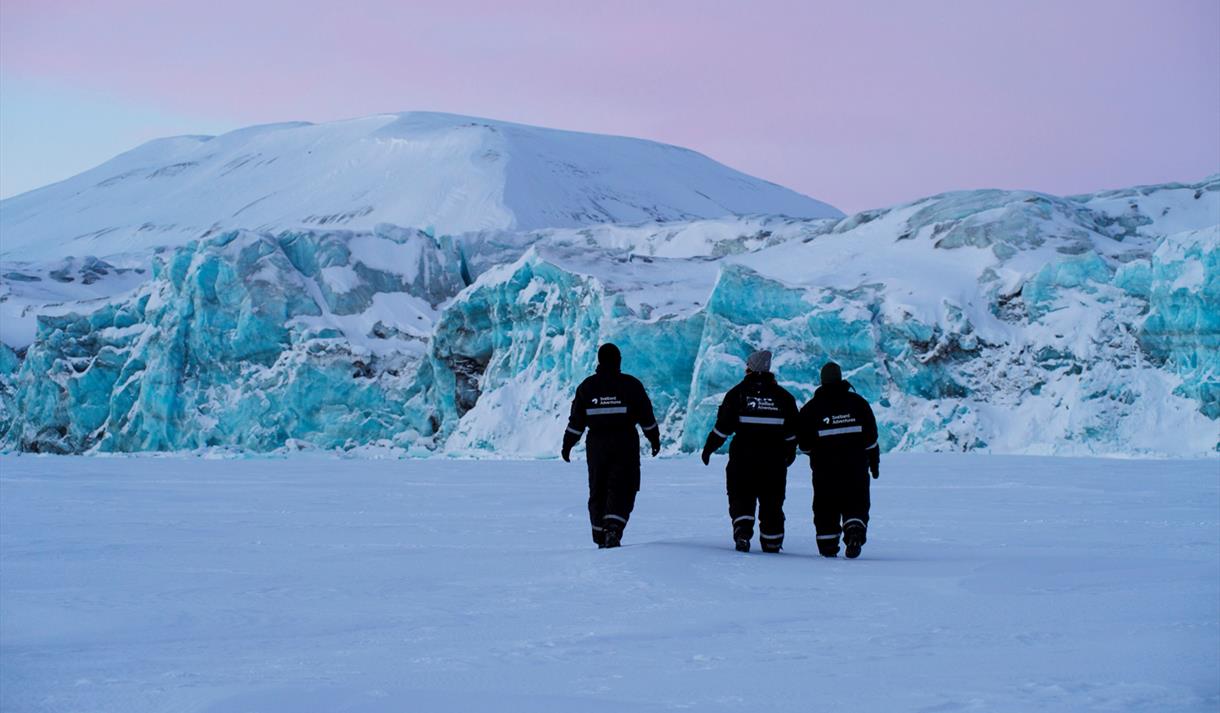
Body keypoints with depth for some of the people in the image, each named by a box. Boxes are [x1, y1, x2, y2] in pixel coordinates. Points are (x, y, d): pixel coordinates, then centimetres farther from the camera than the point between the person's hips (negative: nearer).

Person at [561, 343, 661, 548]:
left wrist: (567, 445, 13)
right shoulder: (631, 385, -3)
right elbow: (646, 416, 2)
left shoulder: (587, 387, 3)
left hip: (596, 445, 2)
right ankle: (613, 529, -22)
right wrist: (655, 439, 14)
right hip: (625, 443, -2)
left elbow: (576, 420, 5)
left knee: (598, 491, 12)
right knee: (622, 490, -2)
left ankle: (600, 536, 15)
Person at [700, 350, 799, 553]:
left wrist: (709, 448, 4)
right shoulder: (783, 396, 5)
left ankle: (742, 531, -15)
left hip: (743, 456, -2)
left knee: (741, 498, 6)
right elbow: (792, 430, 9)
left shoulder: (738, 392, -4)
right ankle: (771, 543, 14)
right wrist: (790, 452, 24)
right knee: (772, 502, 11)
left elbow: (723, 426, -6)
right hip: (774, 459, 2)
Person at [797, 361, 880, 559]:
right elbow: (871, 437, 1)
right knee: (856, 504, 6)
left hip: (824, 467, 0)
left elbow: (804, 444, -1)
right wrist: (874, 462, 10)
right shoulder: (858, 402, -1)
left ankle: (828, 546, 9)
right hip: (856, 465, 0)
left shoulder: (811, 408, -4)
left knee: (826, 506, 10)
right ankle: (855, 533, -19)